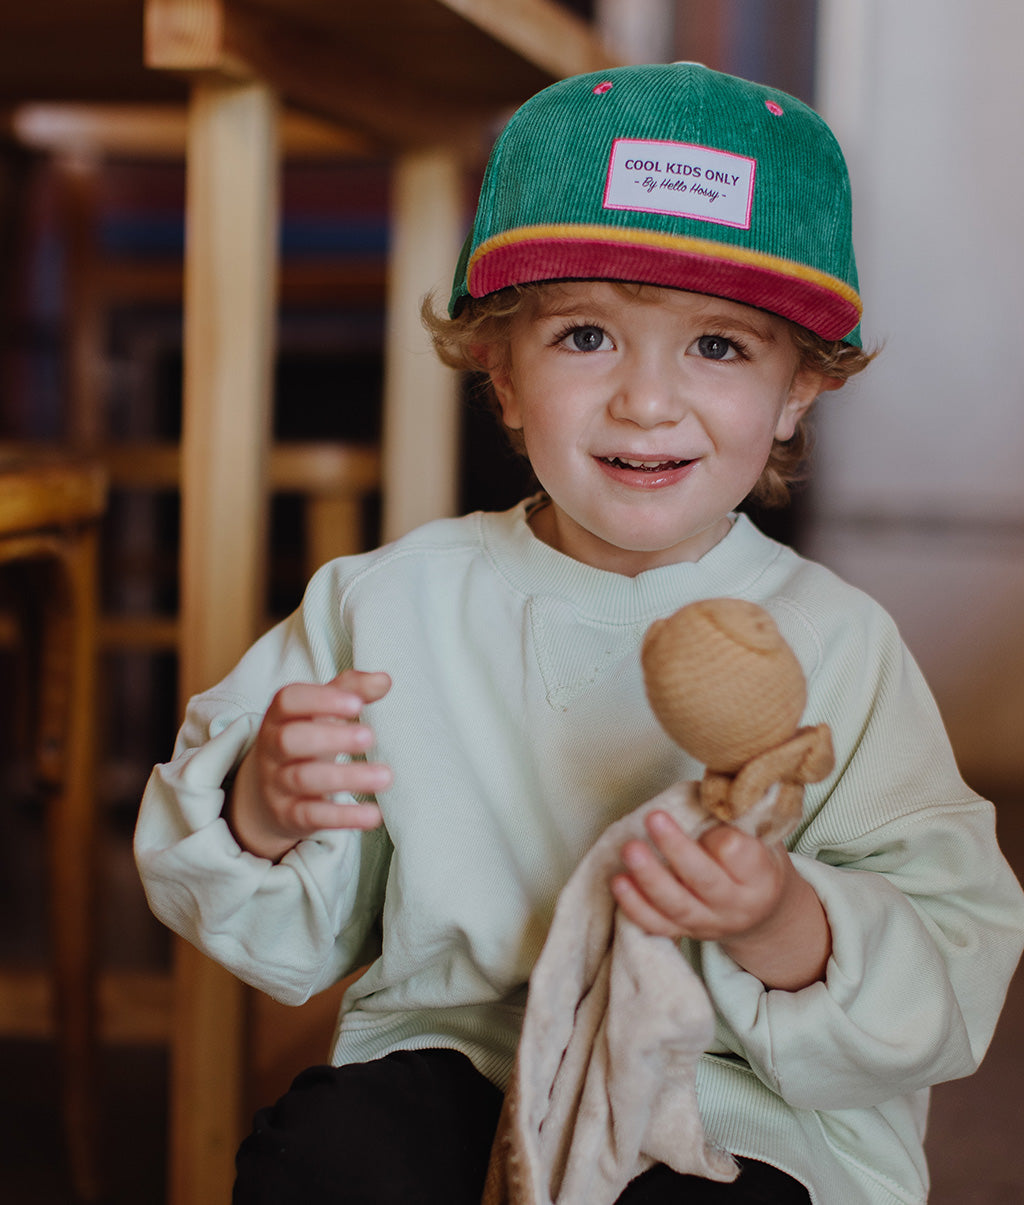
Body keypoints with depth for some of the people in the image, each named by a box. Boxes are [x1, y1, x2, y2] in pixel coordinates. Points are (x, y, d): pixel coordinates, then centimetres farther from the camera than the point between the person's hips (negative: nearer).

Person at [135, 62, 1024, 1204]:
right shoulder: (391, 602, 1)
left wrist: (787, 932, -27)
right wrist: (262, 816, -17)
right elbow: (291, 938, 5)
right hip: (452, 1054, 2)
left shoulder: (834, 643, -5)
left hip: (740, 1111, -1)